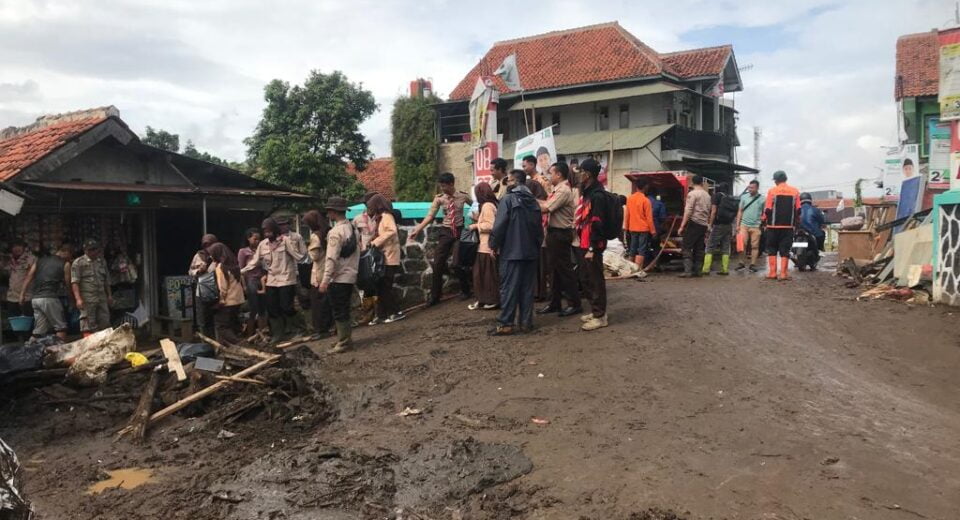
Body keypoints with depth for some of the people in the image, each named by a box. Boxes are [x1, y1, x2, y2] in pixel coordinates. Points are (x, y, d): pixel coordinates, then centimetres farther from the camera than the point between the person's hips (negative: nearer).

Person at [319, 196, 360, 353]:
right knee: (344, 310, 17)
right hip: (350, 276, 8)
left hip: (338, 278, -8)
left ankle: (343, 342, 4)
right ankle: (347, 338, 25)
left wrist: (325, 280, -20)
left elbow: (331, 258, -21)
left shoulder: (335, 232, -17)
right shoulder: (352, 229, 9)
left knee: (339, 311, -1)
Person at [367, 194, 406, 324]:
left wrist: (376, 242, -25)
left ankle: (397, 312, 4)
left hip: (389, 258, -9)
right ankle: (381, 315, 14)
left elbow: (392, 231, -28)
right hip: (382, 257, 9)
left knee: (386, 287, -5)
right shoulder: (379, 217, 16)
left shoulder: (386, 216, -12)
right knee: (381, 287, 9)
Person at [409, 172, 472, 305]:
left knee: (457, 264, -5)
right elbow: (430, 215, -8)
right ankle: (435, 296, 13)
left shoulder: (463, 196, -6)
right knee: (438, 264, 0)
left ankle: (465, 291, 20)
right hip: (445, 232, 2)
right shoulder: (439, 198, -4)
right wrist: (418, 229, -15)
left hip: (459, 231, -2)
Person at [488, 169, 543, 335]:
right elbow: (539, 227, 13)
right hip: (531, 251, 6)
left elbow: (499, 225, -14)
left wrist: (494, 245, -4)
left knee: (509, 288, -4)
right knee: (527, 287, 9)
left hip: (512, 251, -6)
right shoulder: (533, 201, 11)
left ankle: (505, 324, -3)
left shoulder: (508, 199, -9)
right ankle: (526, 321, 11)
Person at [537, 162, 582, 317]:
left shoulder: (563, 191, -18)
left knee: (565, 269, -3)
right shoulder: (558, 190, 14)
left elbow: (545, 208, -21)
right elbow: (547, 204, 8)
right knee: (555, 269, 14)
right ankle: (555, 303, 22)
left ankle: (574, 304, 6)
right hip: (554, 233, 10)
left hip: (560, 234, -10)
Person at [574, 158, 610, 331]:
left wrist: (592, 248, -22)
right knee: (588, 279, 16)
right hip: (585, 244, 10)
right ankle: (595, 311, 25)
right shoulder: (588, 193, 15)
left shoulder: (597, 195, -16)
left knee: (596, 280, -4)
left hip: (592, 246, -10)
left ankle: (600, 316, 2)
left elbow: (596, 224, -21)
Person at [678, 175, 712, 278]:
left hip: (694, 223, -7)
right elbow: (709, 212, 15)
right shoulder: (707, 195, 14)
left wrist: (682, 226, -14)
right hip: (704, 225, 7)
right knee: (699, 249, 10)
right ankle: (697, 271, 10)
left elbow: (688, 211, -14)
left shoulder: (692, 194, -7)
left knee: (686, 248, -6)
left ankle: (688, 271, -15)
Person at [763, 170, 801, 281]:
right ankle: (783, 274, 2)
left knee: (772, 250, 8)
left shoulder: (772, 191, -6)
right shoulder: (795, 191, 4)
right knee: (785, 250, 5)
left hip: (773, 226, -2)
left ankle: (772, 273, 6)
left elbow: (767, 209, -7)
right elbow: (798, 210, 4)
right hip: (788, 226, 2)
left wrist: (764, 219, 10)